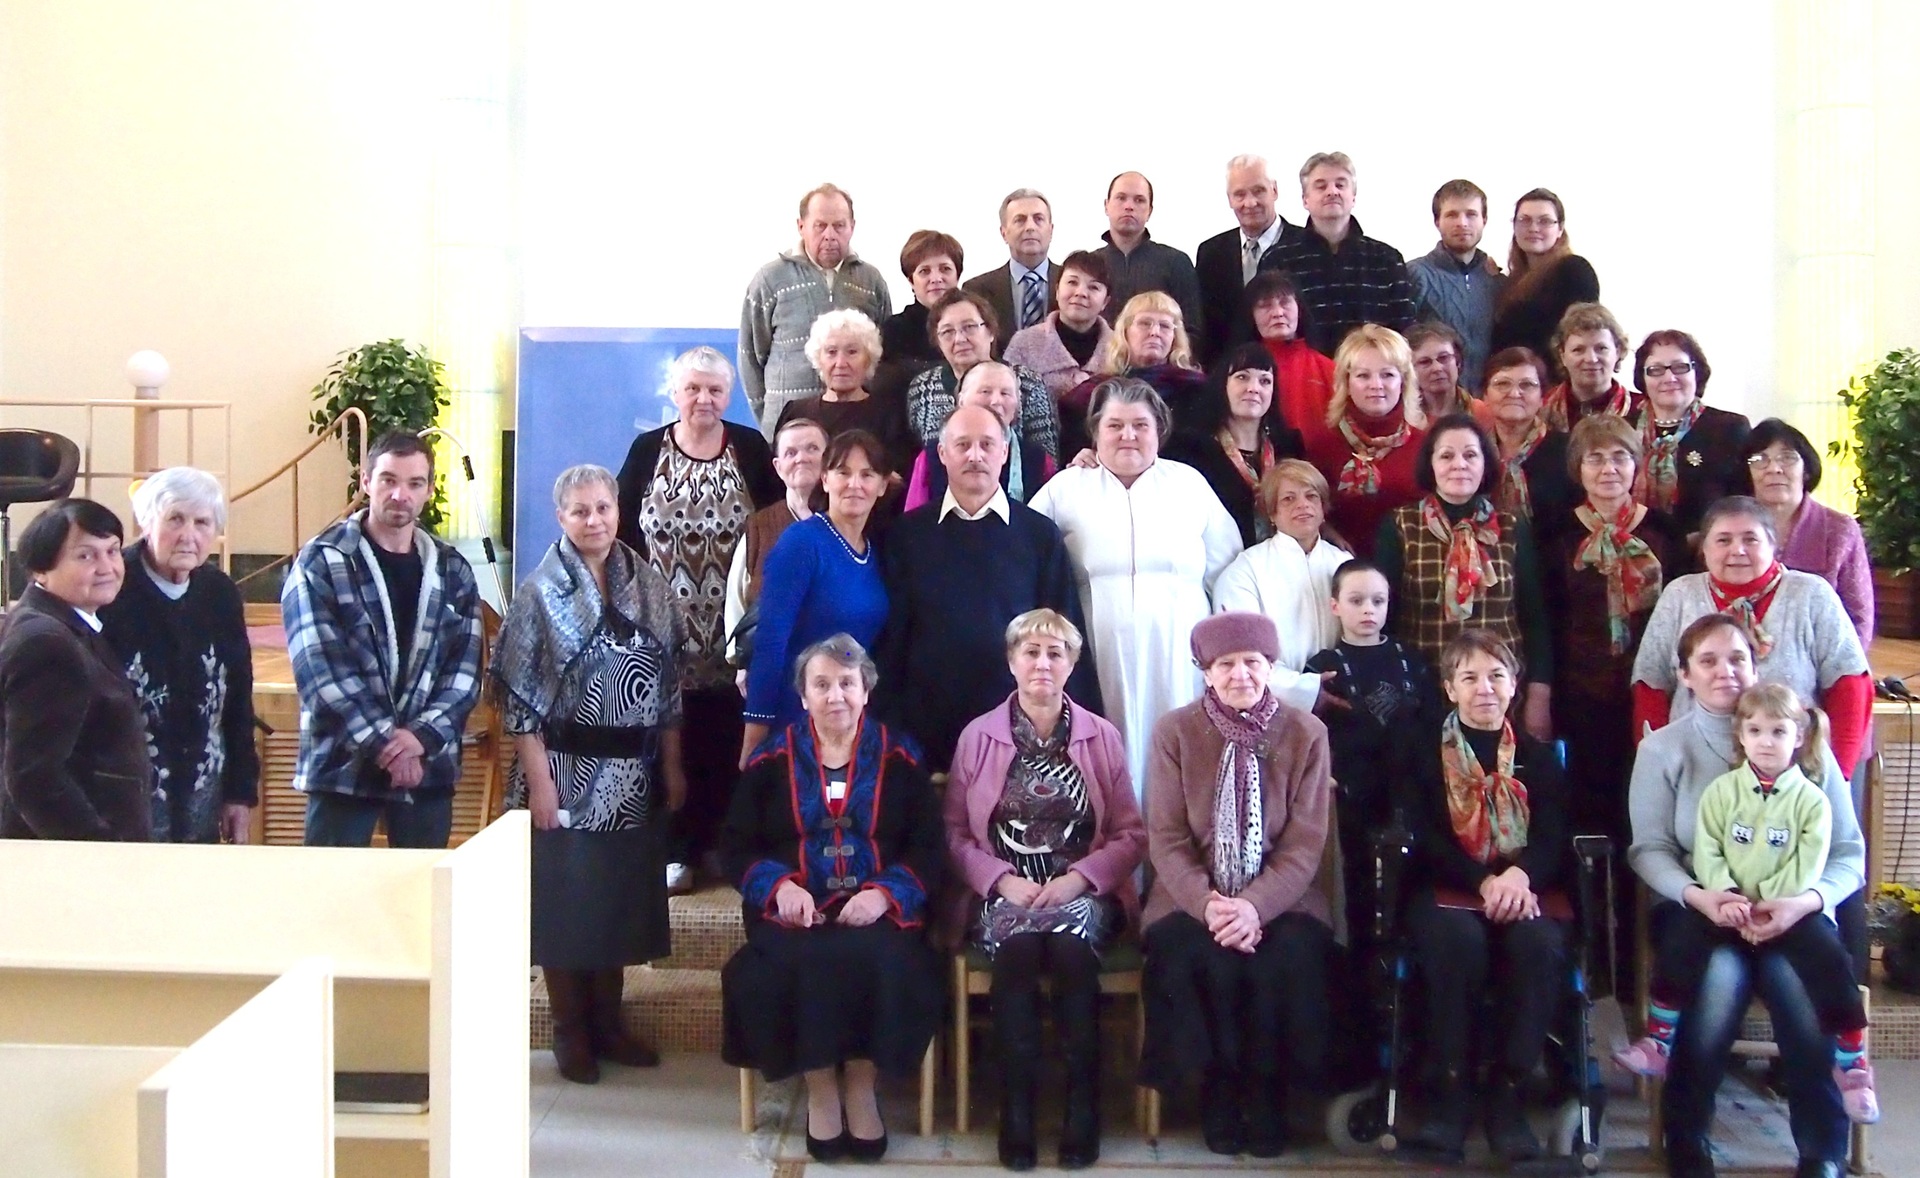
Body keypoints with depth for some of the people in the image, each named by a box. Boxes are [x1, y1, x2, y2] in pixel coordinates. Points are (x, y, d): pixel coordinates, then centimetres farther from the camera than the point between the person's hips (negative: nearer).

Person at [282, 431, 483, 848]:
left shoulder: (452, 570, 9)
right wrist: (384, 743, -16)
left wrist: (422, 736, -13)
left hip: (429, 766, 3)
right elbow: (321, 668, -11)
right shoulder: (321, 563, -3)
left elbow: (465, 668, 3)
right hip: (343, 767, -3)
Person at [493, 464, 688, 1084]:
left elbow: (671, 683, 9)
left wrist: (673, 765, 7)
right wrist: (538, 778, -13)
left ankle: (608, 1020, 25)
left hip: (634, 776, 4)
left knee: (622, 897, 11)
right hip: (568, 772, -4)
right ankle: (570, 1031, 17)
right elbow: (516, 694, -9)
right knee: (564, 900, 3)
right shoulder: (541, 591, -6)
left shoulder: (650, 584, 5)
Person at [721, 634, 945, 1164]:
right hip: (796, 912, 0)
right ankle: (819, 1086, -10)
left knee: (881, 965, -33)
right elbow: (737, 844, 10)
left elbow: (929, 847, 5)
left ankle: (861, 1086, -10)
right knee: (773, 974, -32)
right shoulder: (771, 759, 12)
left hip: (878, 912, 0)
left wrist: (886, 893, -13)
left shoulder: (900, 757, 10)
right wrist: (778, 885, -10)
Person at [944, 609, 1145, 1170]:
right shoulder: (977, 736, 9)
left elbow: (1132, 835, 5)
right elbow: (955, 834, 6)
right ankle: (1016, 1111, -23)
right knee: (1017, 948, -33)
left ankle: (1083, 1105, -22)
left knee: (1071, 947, -33)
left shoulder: (1102, 737, 9)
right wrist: (1001, 880, -12)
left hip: (1082, 891, 0)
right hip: (1003, 893, 0)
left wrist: (1077, 879, -11)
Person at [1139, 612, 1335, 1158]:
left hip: (1280, 899, 0)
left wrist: (1256, 905, -21)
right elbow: (1166, 838, -3)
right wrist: (1205, 903, -21)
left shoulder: (1306, 733, 1)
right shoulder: (1174, 731, 1)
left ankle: (1267, 1091, -5)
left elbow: (1305, 842, -5)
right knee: (1209, 964, -31)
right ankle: (1219, 1091, -5)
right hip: (1194, 899, 0)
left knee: (1287, 963, -31)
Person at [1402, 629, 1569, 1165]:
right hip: (1446, 887, -1)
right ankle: (1450, 1091, -25)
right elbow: (1424, 836, -1)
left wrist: (1521, 874, -21)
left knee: (1539, 945, -34)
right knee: (1459, 940, -37)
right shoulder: (1425, 753, 13)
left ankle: (1507, 1095, -24)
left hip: (1523, 888, 2)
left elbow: (1553, 836, 4)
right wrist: (1482, 882, -19)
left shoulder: (1538, 757, 19)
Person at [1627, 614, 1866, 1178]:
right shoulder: (1661, 749, 8)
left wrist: (1806, 901, -16)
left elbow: (1849, 852, 5)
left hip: (1790, 910, 1)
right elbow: (1648, 848, 2)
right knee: (1720, 977, -34)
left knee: (1800, 984, -32)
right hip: (1697, 906, 0)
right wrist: (1698, 895, -18)